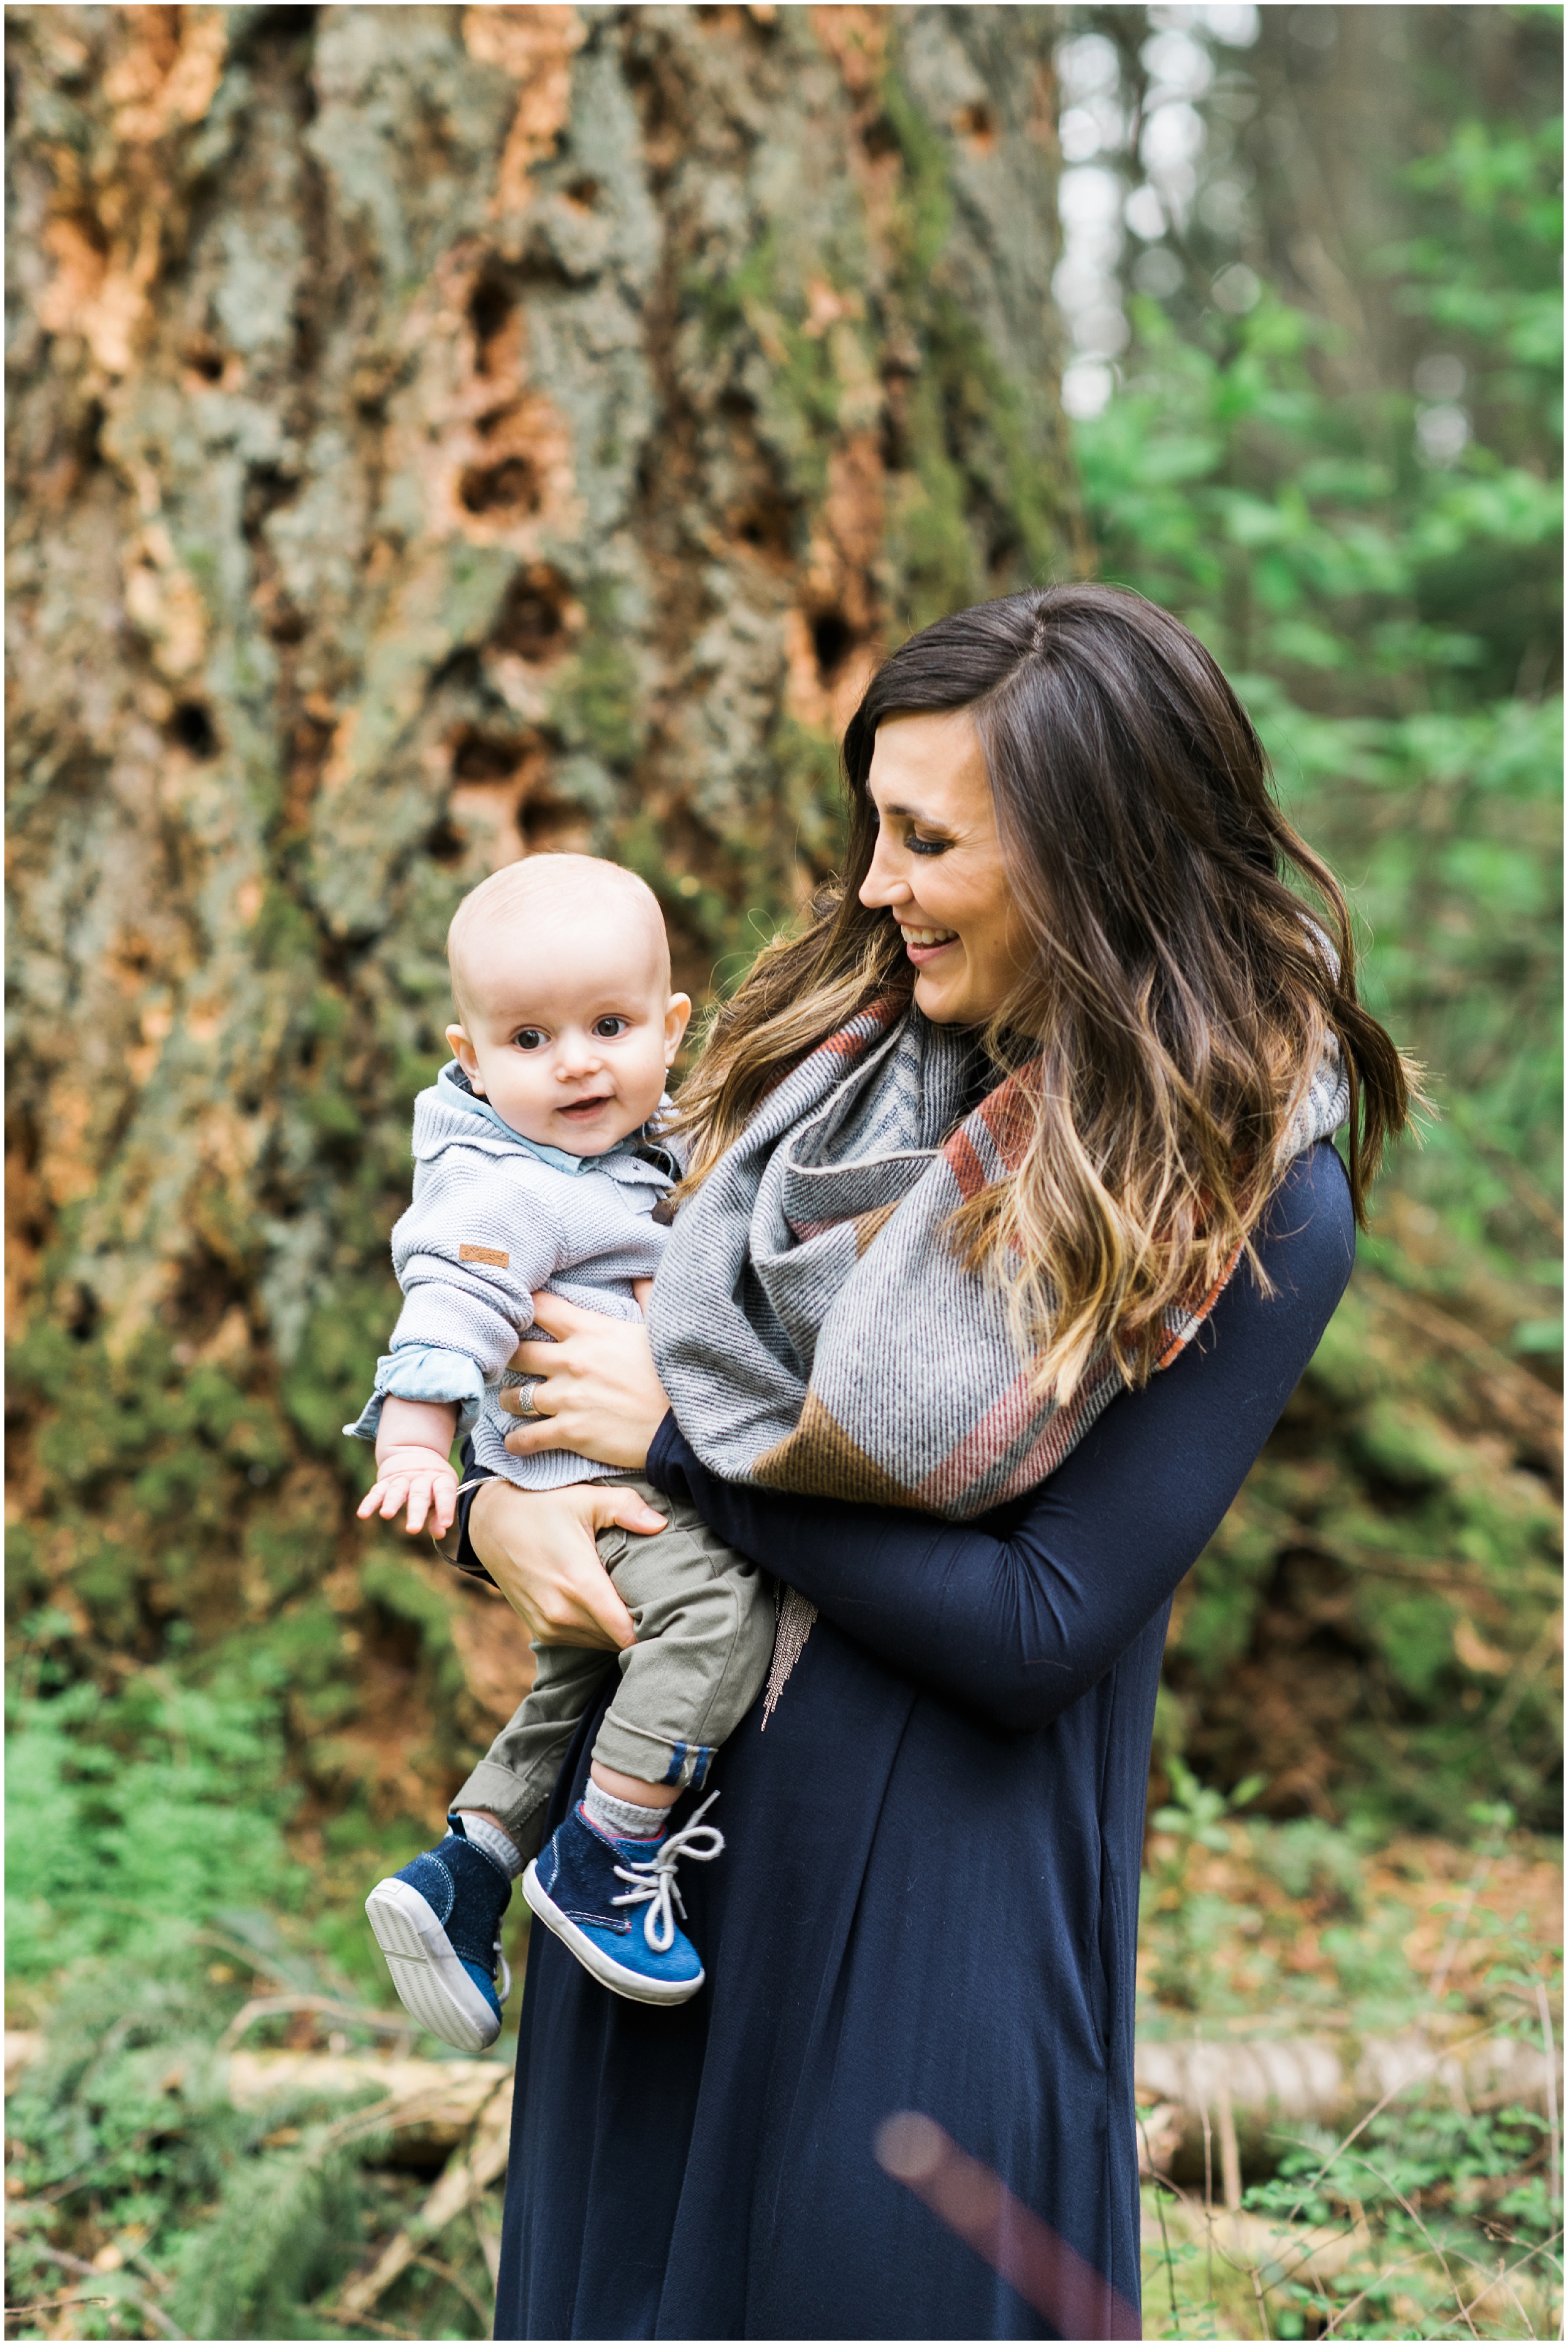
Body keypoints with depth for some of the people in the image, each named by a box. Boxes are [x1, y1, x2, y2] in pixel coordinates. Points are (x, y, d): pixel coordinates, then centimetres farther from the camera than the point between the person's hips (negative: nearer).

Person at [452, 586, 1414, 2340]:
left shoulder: (1252, 1206, -16)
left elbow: (1041, 1631, -20)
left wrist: (691, 1438, -16)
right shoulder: (840, 1045, 1)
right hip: (660, 1810, 6)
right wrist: (493, 1502, -12)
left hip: (931, 1912, -5)